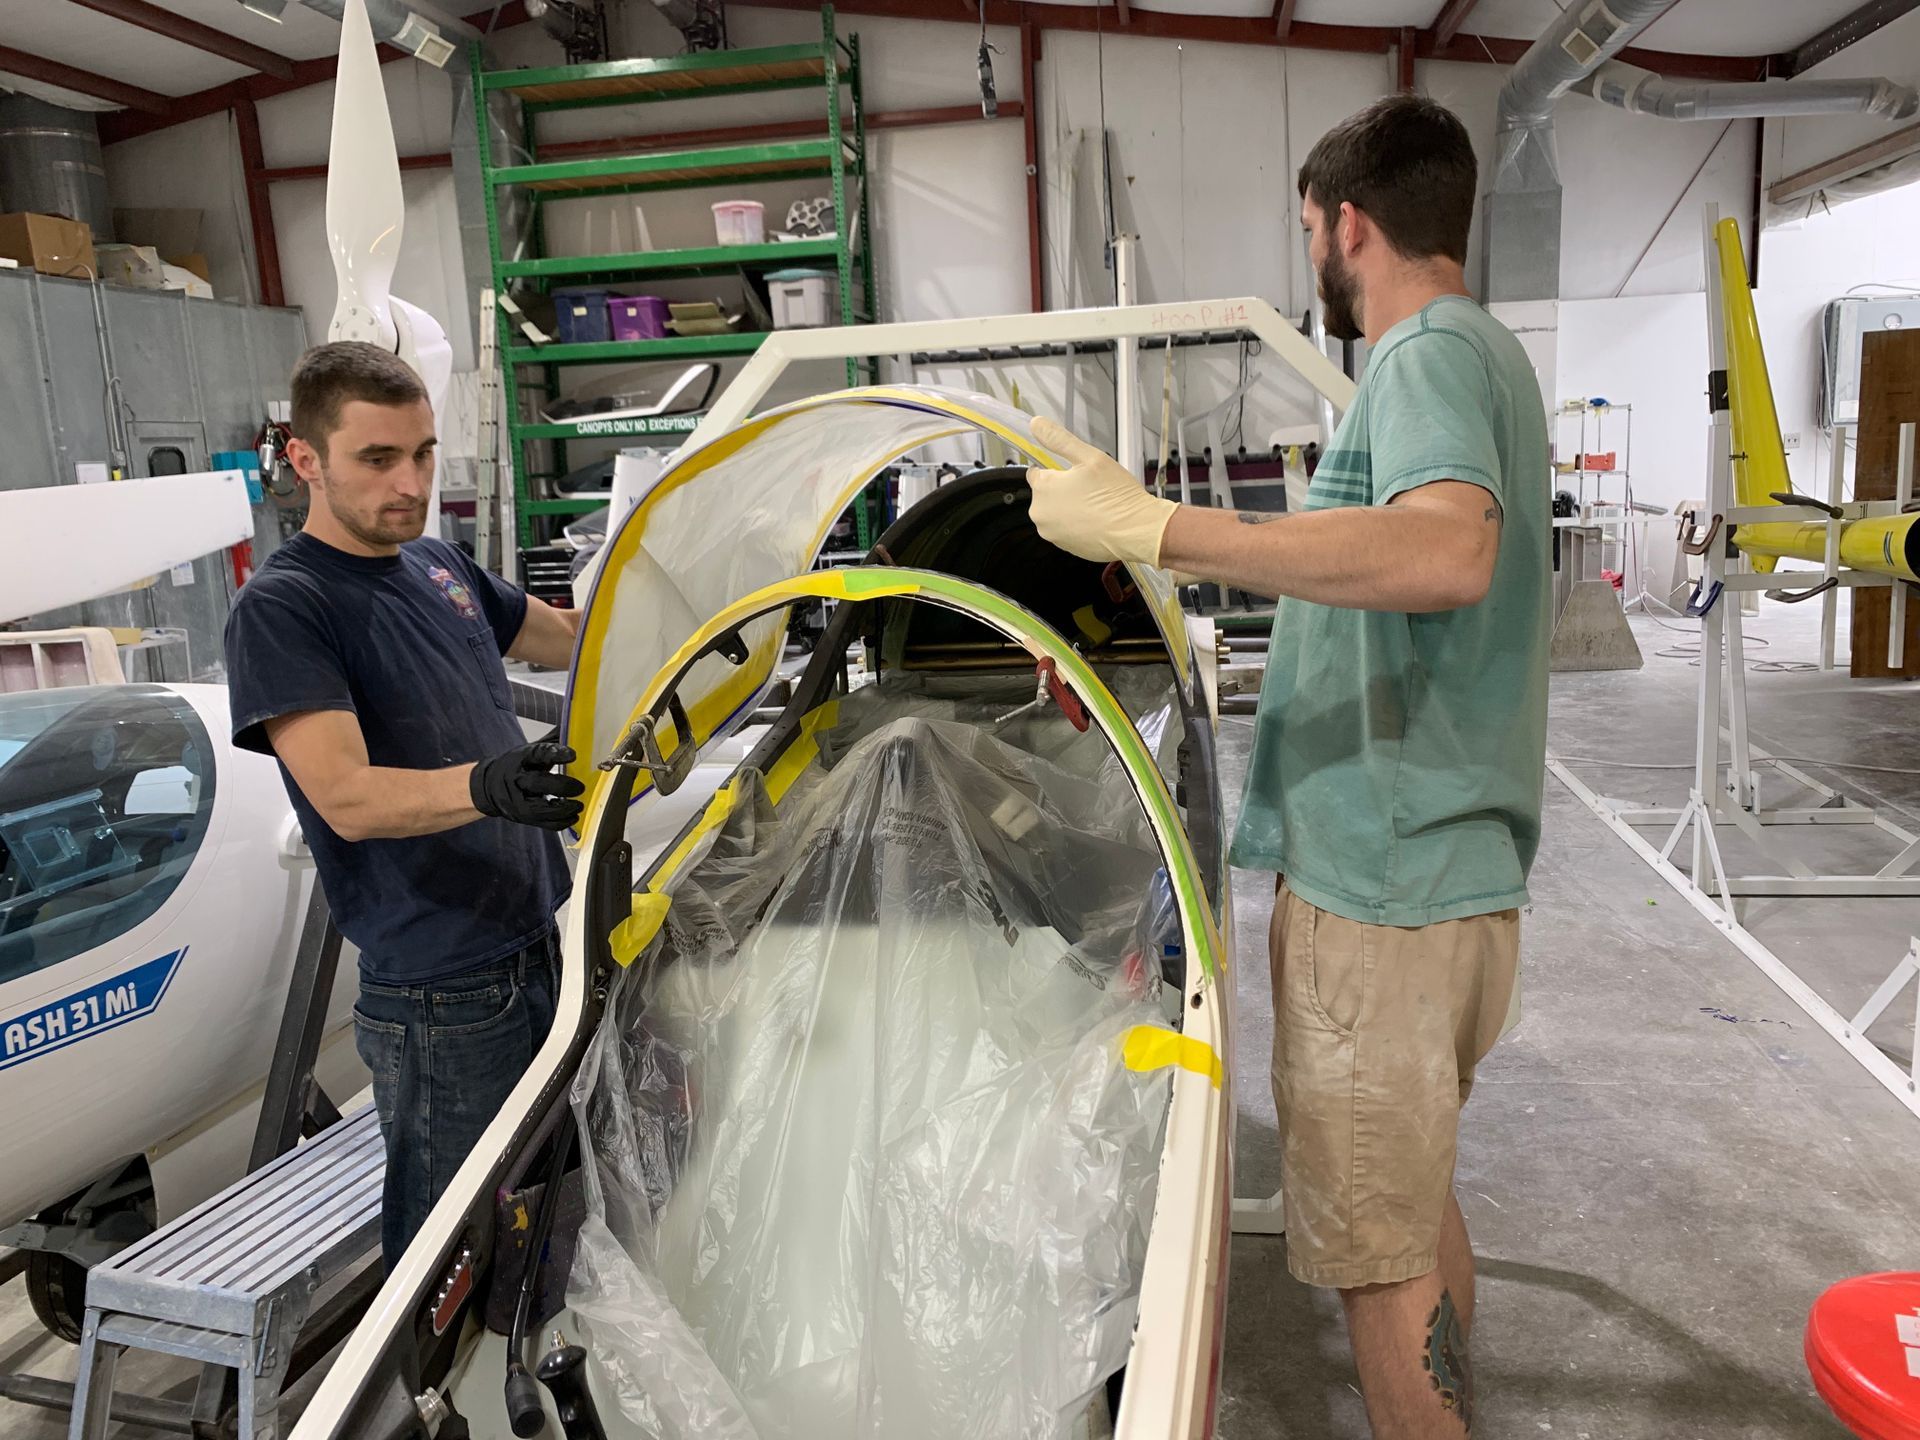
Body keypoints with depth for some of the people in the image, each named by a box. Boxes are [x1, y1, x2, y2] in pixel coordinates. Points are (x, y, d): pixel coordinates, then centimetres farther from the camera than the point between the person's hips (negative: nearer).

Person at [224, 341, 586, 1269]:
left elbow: (569, 637, 26)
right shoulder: (280, 609, -12)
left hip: (545, 944, 8)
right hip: (438, 993, -7)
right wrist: (482, 786, -42)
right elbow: (349, 799, -23)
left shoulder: (437, 564, 11)